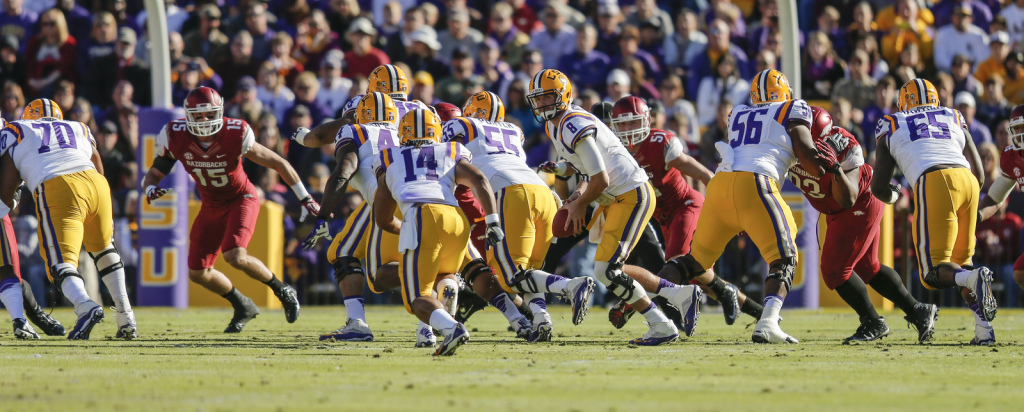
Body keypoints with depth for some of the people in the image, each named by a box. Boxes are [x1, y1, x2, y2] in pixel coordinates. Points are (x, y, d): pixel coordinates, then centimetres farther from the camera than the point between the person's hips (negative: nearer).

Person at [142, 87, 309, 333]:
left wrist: (305, 199, -12)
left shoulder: (235, 137, -26)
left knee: (235, 257, -28)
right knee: (198, 273, 2)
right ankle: (242, 307, 27)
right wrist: (151, 189, -31)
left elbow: (279, 164, -16)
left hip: (241, 199, -5)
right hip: (211, 207, 5)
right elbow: (154, 174, -5)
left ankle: (282, 291, -3)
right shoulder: (176, 139, -18)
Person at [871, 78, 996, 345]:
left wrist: (892, 197, 49)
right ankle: (984, 327, -1)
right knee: (959, 261, 18)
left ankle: (974, 279, -37)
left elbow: (879, 187, 26)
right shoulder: (954, 120, 30)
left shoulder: (892, 127, 24)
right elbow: (979, 175, 29)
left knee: (935, 271, -4)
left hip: (934, 184, -4)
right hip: (967, 182, 4)